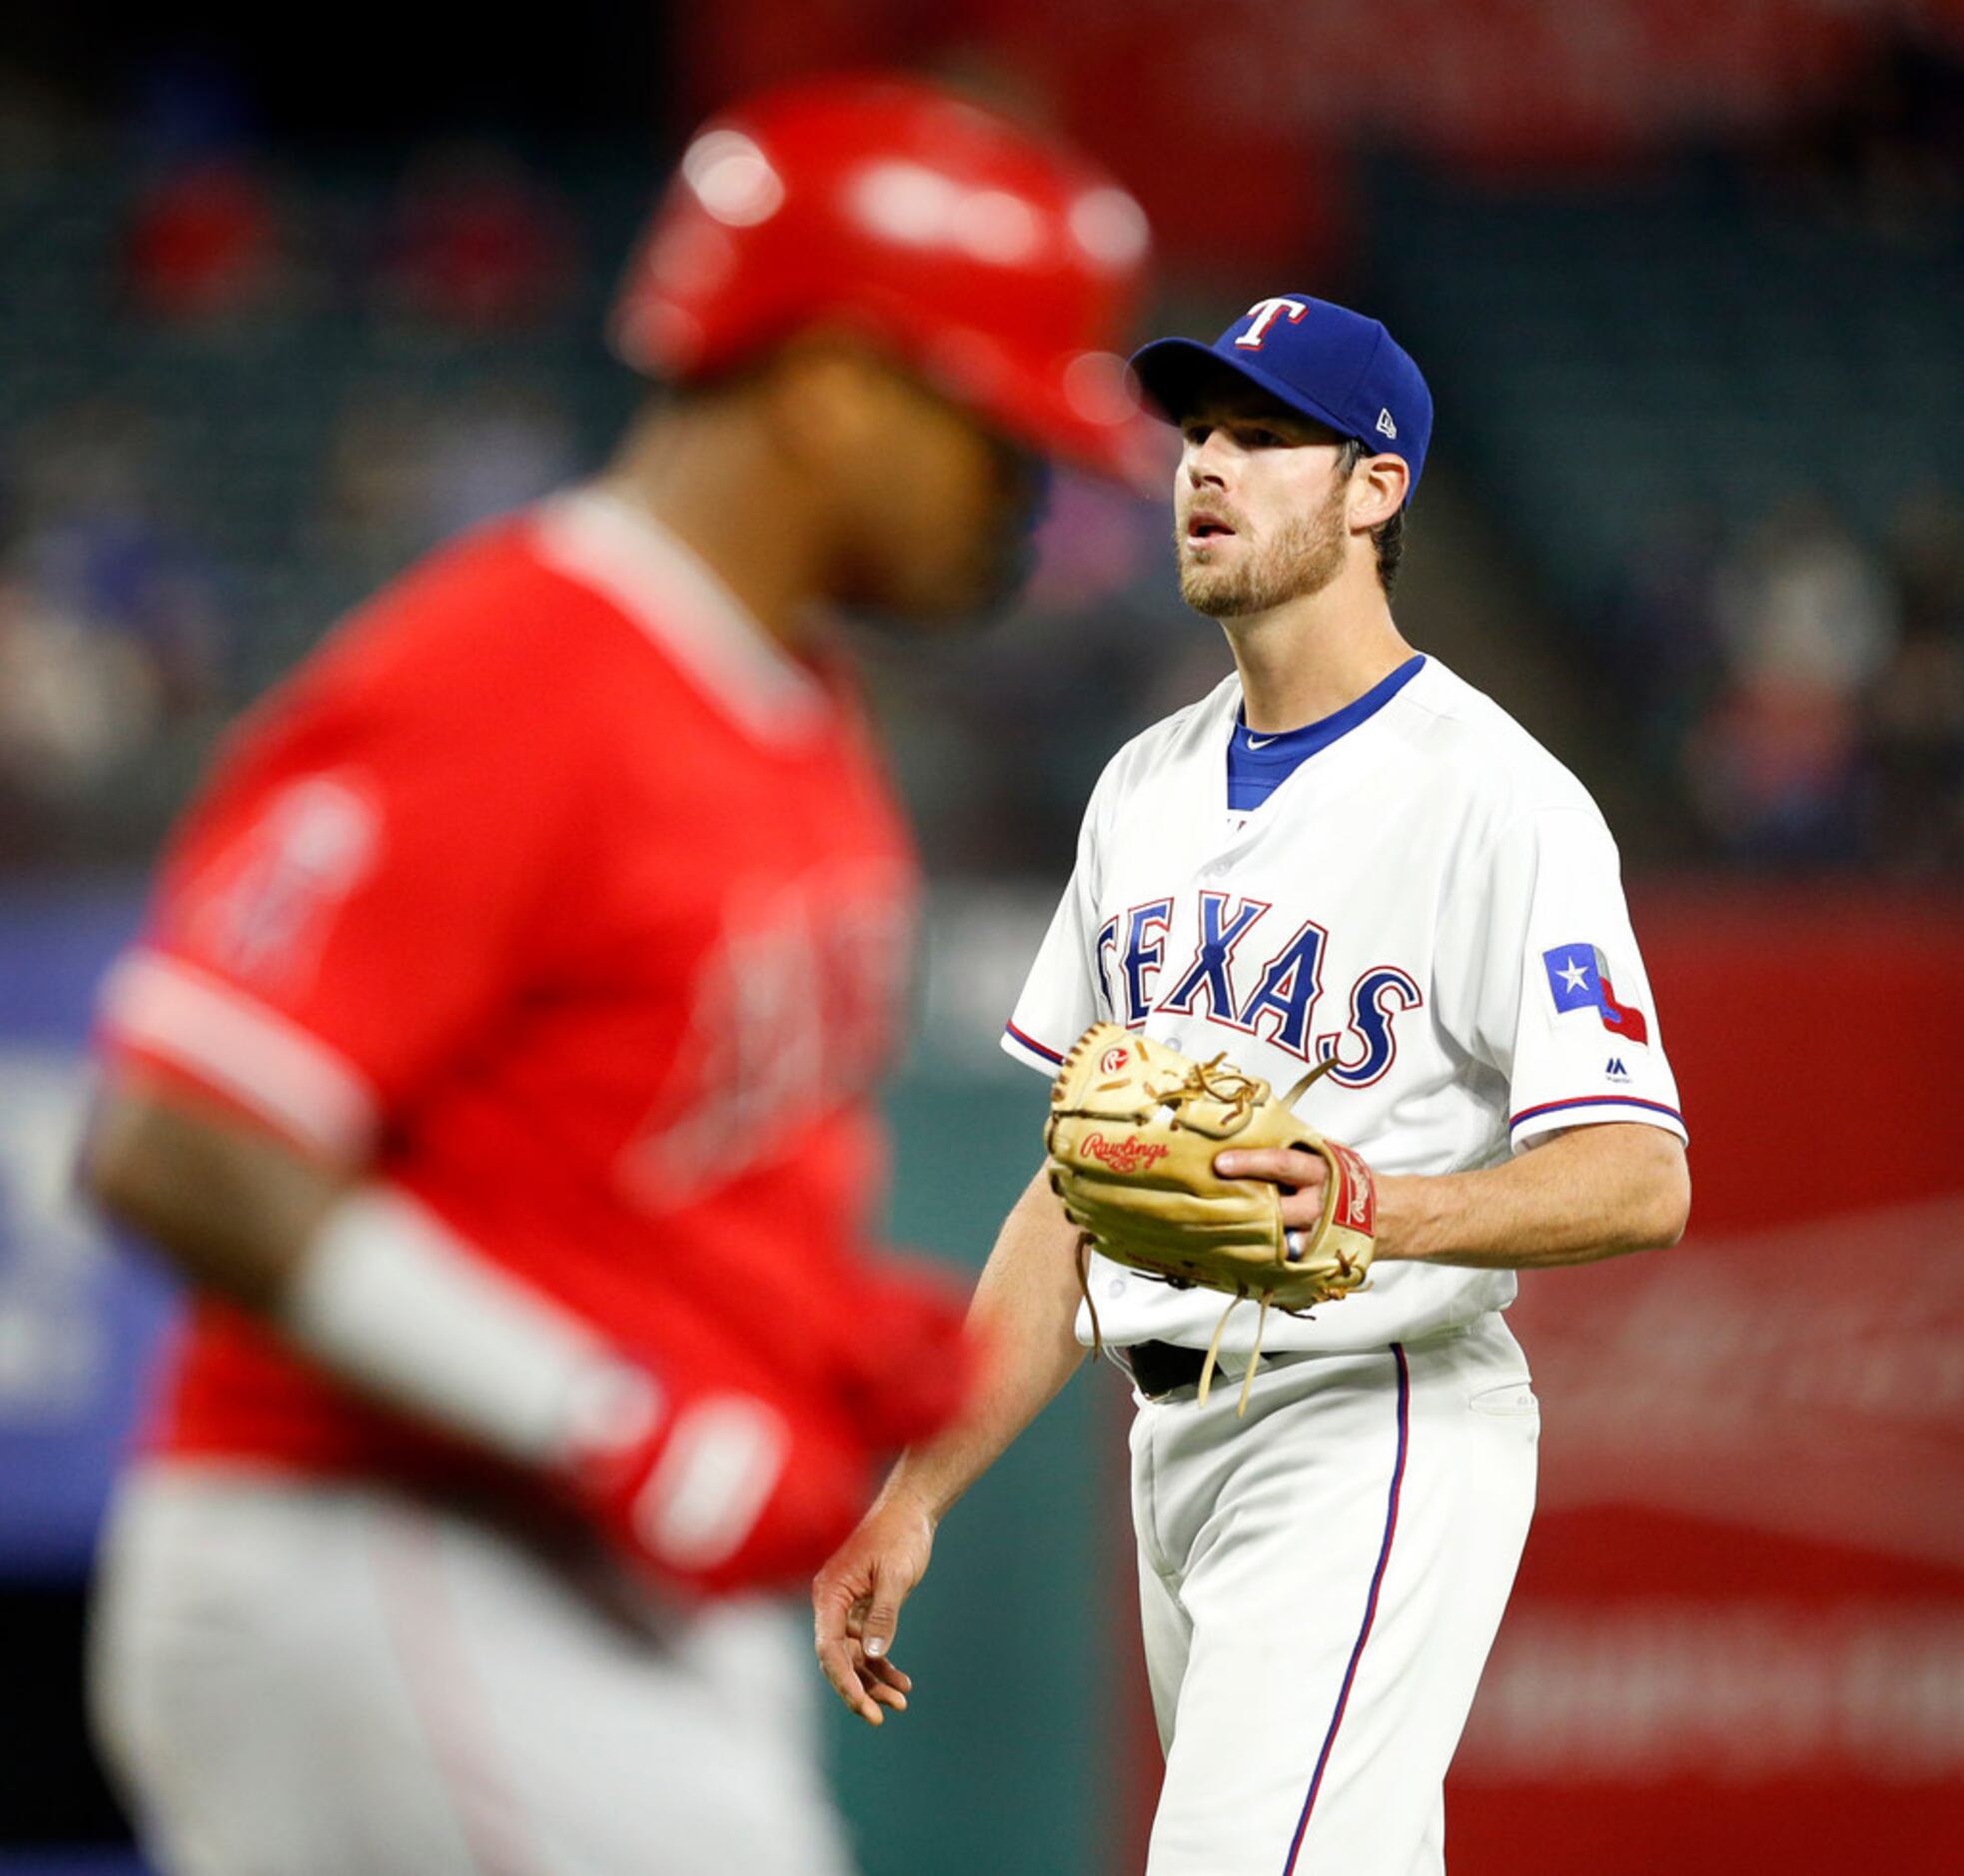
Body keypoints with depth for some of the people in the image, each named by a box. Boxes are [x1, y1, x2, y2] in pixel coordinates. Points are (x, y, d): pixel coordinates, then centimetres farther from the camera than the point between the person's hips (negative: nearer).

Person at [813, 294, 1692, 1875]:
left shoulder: (1496, 795, -10)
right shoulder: (1147, 786, 15)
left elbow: (1641, 1178, -19)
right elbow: (1076, 1182, 19)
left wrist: (1383, 1211, -38)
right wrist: (915, 1497, 13)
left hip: (1377, 1440, -8)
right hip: (1172, 1446, 8)